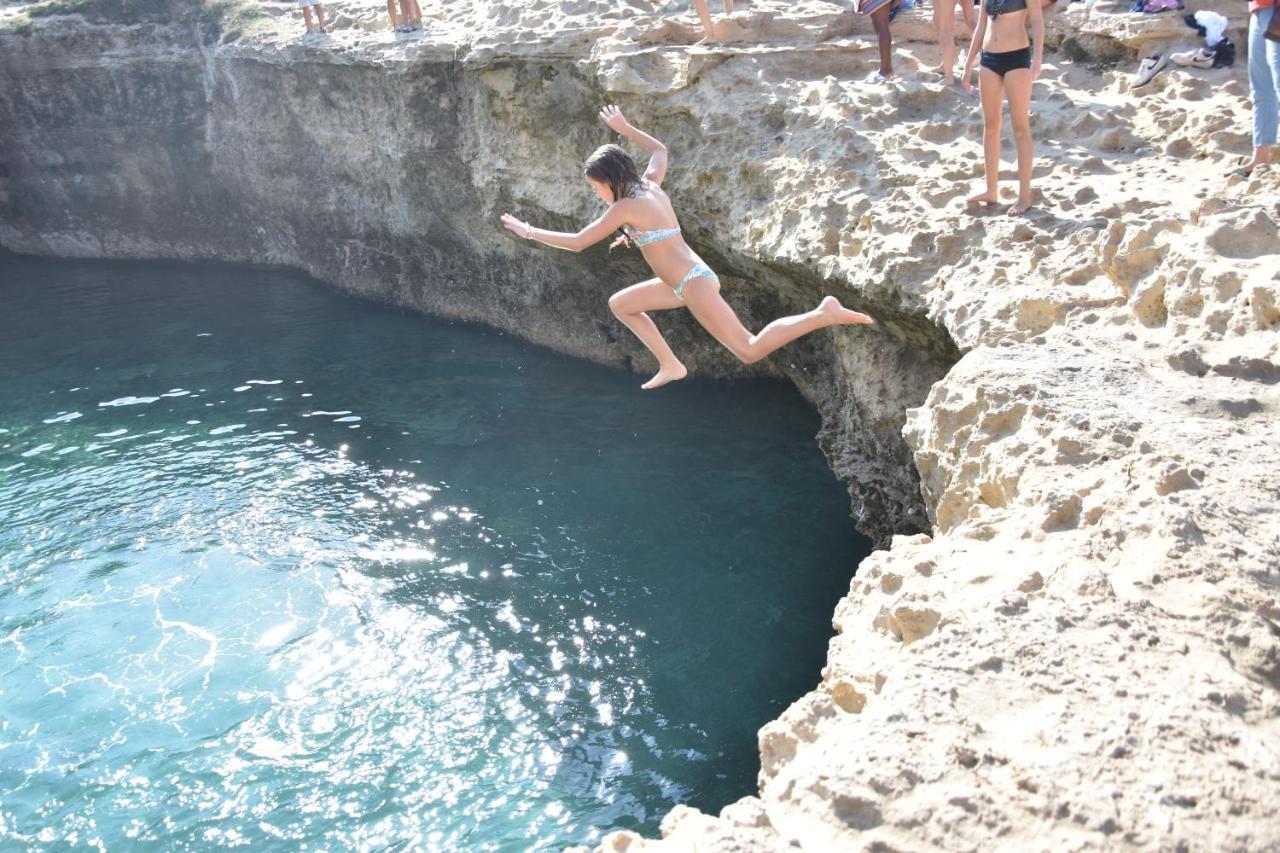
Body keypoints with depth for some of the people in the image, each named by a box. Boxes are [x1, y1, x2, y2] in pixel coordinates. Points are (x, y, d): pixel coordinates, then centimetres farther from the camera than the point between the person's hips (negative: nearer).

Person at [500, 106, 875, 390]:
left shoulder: (625, 207, -14)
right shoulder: (650, 185, 9)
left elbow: (577, 242, -11)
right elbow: (660, 150, 31)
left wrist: (528, 231, 0)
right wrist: (623, 128, 37)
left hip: (694, 285, -10)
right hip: (688, 281, 10)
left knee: (750, 350, -15)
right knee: (620, 304, 21)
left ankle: (825, 314, -17)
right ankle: (670, 366, 23)